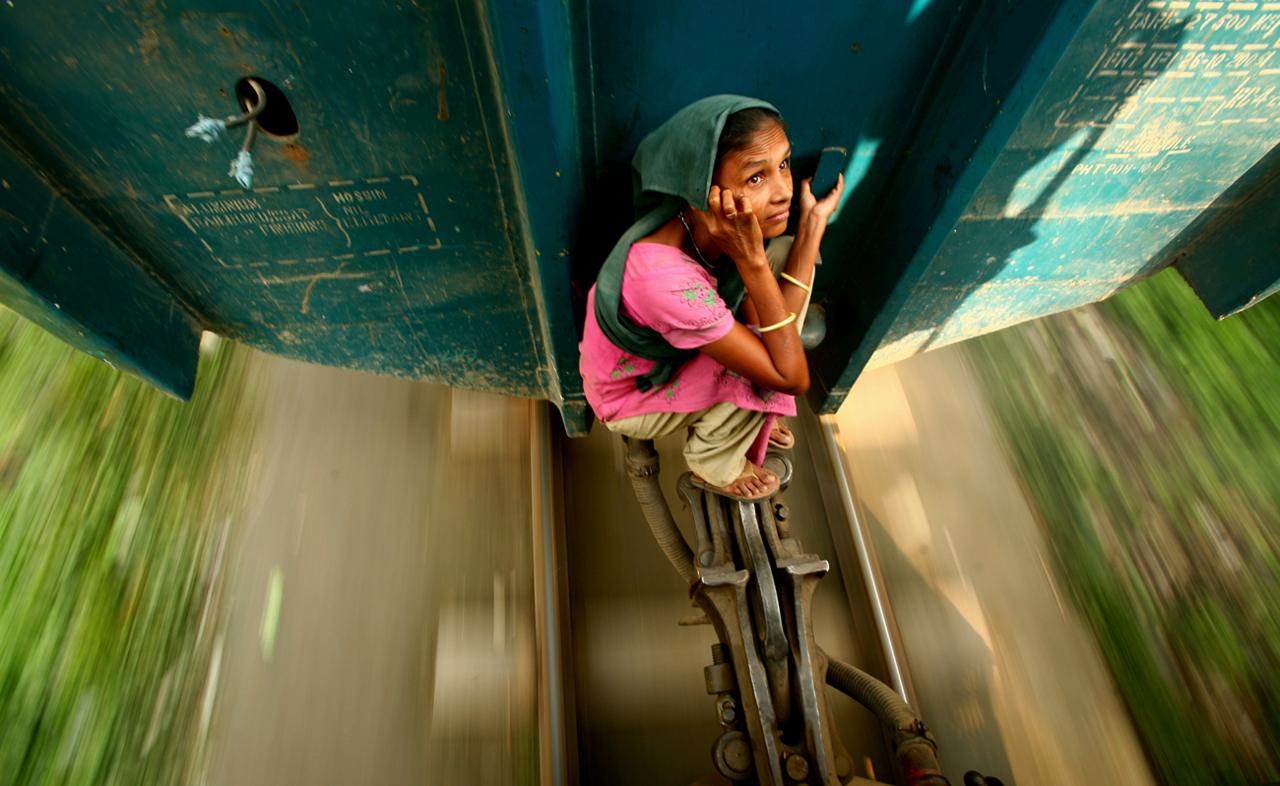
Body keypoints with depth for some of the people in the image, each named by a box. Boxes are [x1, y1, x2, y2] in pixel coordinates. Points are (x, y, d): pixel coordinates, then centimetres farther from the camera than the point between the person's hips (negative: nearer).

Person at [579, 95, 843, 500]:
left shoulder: (703, 228, -19)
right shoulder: (666, 279, -42)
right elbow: (792, 377, -34)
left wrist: (812, 225, -22)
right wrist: (751, 260, -40)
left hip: (673, 355, 7)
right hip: (630, 398, -6)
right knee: (766, 365, -26)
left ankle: (750, 419, 12)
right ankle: (714, 465, 7)